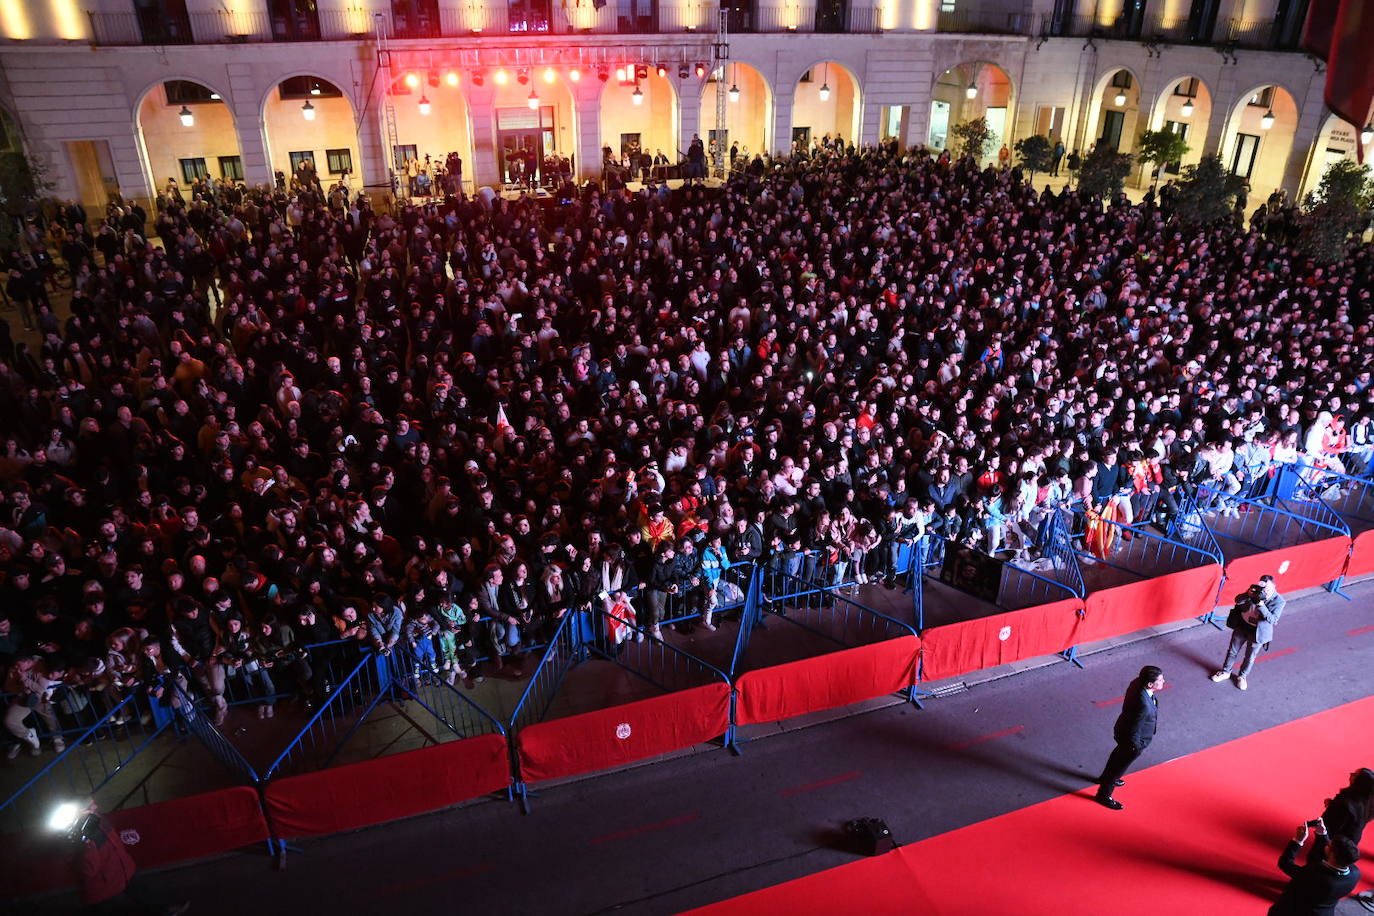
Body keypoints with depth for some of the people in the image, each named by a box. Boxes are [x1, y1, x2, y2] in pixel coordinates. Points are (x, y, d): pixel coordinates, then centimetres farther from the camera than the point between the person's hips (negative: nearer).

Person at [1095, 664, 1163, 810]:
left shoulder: (1137, 682, -20)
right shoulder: (1143, 705, -43)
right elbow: (1134, 731, -29)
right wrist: (1135, 747, -13)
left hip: (1123, 729, 8)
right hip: (1132, 739, -8)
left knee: (1119, 754, 33)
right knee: (1120, 765, 16)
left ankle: (1106, 778, 60)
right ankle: (1104, 795, 39)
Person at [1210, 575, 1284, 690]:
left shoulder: (1279, 601, -19)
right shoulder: (1255, 589, -12)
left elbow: (1272, 619, -27)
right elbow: (1238, 601, -9)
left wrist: (1261, 604, -38)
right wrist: (1248, 595, -29)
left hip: (1258, 632, -2)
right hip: (1242, 626, 2)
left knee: (1250, 656, 17)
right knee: (1232, 651, 17)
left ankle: (1242, 676, 40)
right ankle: (1225, 672, 37)